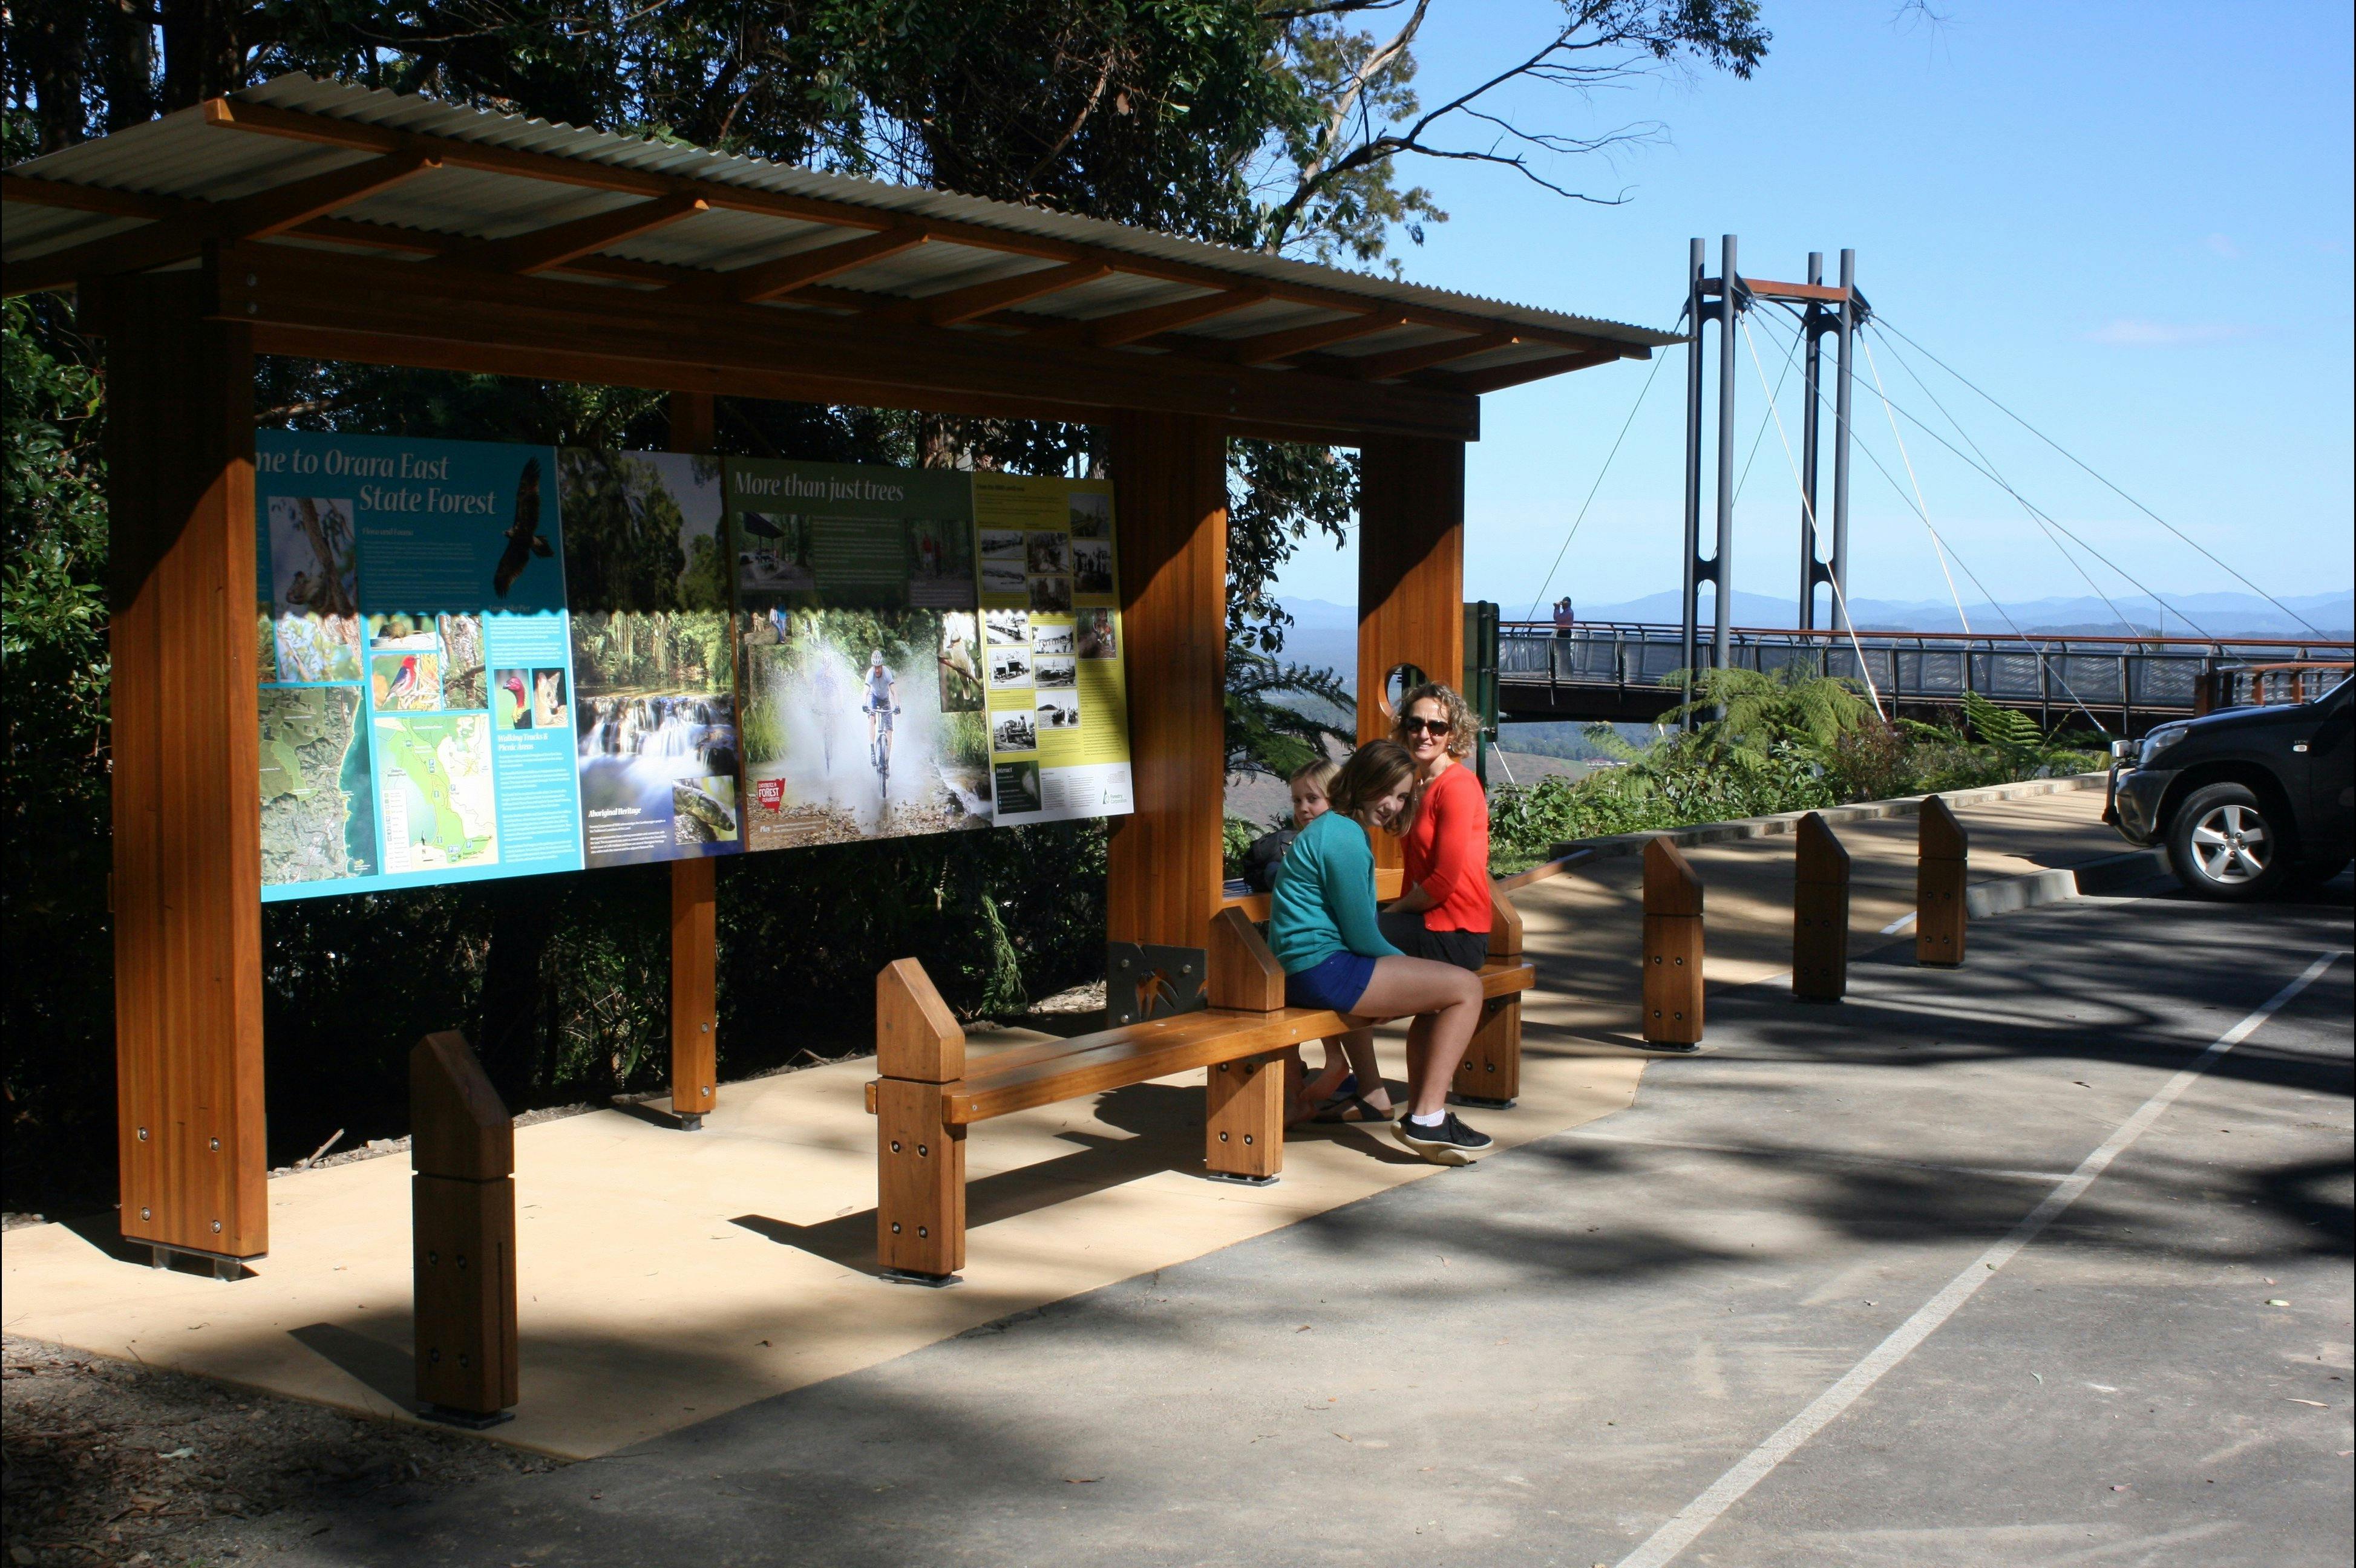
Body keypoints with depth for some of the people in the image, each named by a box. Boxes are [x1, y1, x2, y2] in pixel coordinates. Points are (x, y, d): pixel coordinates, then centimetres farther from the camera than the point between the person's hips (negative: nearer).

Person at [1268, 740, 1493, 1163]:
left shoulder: (1329, 829, 19)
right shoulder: (1345, 837, -14)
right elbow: (1362, 937, -12)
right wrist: (1410, 965, 7)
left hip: (1297, 973, 11)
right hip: (1320, 971, -11)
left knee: (1439, 1001, 33)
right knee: (1465, 989, -11)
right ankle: (1426, 1120, -11)